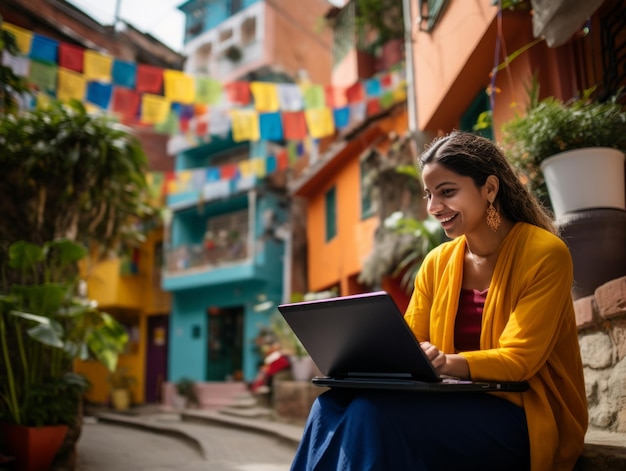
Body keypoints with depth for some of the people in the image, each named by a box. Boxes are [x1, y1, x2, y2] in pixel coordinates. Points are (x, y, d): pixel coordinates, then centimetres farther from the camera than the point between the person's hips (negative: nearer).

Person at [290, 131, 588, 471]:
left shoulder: (544, 254, -9)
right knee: (332, 405, -24)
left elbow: (519, 360, -15)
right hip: (459, 403, 5)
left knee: (374, 412, -30)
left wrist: (446, 363, -33)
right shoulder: (437, 263, 8)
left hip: (527, 417, -4)